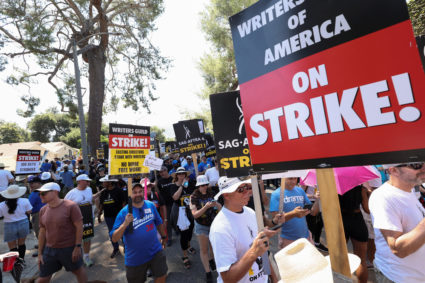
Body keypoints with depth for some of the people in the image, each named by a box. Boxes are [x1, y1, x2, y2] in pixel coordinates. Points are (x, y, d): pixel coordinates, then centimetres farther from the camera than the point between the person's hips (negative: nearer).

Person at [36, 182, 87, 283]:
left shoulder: (70, 206, -17)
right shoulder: (43, 210, 2)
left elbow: (79, 227, -16)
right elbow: (42, 233, 9)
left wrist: (77, 247, -16)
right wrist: (40, 253, 10)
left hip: (69, 248, -5)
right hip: (49, 249, 5)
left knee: (78, 270, 14)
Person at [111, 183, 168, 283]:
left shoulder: (151, 205, -3)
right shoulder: (124, 212, -14)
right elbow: (114, 239, -15)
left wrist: (163, 237, 20)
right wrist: (125, 224, -30)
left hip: (155, 251, 2)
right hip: (135, 258, -2)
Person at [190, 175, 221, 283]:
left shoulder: (212, 194, -8)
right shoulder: (194, 197, -15)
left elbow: (220, 209, -5)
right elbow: (195, 214, -19)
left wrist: (216, 204, -28)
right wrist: (206, 206, -32)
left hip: (214, 224, 3)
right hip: (202, 226, -3)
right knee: (204, 250, 7)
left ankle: (211, 260, 51)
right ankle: (208, 273, 24)